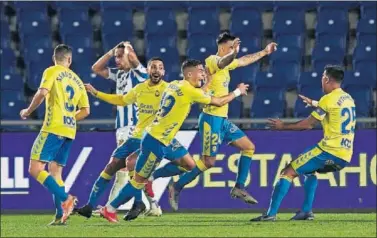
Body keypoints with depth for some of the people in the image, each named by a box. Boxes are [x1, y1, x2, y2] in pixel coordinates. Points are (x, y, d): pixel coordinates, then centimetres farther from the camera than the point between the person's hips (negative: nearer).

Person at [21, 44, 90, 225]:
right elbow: (85, 111, 16)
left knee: (35, 169, -9)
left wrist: (28, 111, -3)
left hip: (53, 128, -7)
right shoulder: (77, 80, 18)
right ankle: (60, 215, 2)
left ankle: (65, 198, -25)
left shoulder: (52, 72, 0)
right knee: (55, 172, 13)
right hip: (69, 132, 7)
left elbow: (42, 93, -16)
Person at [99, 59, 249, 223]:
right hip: (156, 141, -9)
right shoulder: (188, 90, -16)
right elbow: (219, 102, -6)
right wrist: (238, 92, 8)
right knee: (139, 181, 0)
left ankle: (150, 177, 19)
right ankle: (109, 209, 8)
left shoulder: (175, 85, 7)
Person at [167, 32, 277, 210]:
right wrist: (233, 51, -58)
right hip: (211, 118, -10)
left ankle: (239, 188, 15)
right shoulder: (212, 61, -14)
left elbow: (244, 61, 34)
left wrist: (264, 52, 40)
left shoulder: (226, 62, 14)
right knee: (208, 161, -10)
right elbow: (223, 62, -39)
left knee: (249, 147, 11)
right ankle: (176, 187, 2)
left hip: (223, 119, 10)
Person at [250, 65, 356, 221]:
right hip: (345, 156, 8)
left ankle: (271, 213, -11)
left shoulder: (329, 99, -9)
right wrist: (313, 103, 52)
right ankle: (307, 211, 20)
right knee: (310, 170, 33)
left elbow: (308, 124, -7)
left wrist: (283, 126, 5)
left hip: (330, 150, -8)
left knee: (288, 172, -3)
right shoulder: (348, 99, 15)